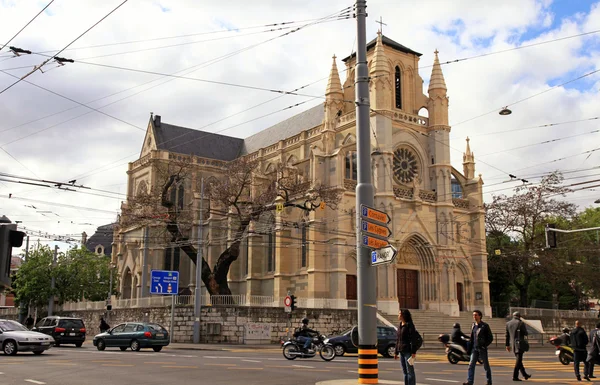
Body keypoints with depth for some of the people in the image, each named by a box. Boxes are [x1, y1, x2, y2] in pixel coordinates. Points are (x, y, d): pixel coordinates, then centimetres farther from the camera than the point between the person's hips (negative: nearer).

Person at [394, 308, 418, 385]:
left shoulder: (409, 325, -9)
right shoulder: (400, 326, 14)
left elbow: (413, 339, -14)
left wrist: (413, 352, -19)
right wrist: (396, 352, 17)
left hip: (408, 351, -8)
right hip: (401, 351, 8)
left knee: (410, 371, -4)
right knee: (405, 372, 11)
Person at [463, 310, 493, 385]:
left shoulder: (485, 326, -5)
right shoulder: (473, 326, 12)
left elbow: (490, 338, -3)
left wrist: (484, 345, -11)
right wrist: (469, 349, 11)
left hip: (482, 349, -5)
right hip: (474, 348, 5)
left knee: (486, 365, 6)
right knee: (471, 364, -6)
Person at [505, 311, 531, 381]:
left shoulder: (508, 323, 7)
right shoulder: (521, 323, -9)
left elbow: (507, 335, 9)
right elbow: (525, 333, -6)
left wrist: (507, 345, 14)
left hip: (512, 344, 6)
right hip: (520, 344, -6)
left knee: (519, 359, 17)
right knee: (518, 360, -3)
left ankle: (525, 375, 27)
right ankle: (515, 376, -9)